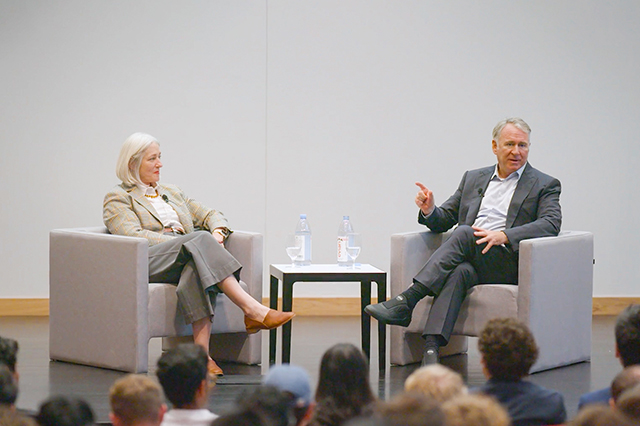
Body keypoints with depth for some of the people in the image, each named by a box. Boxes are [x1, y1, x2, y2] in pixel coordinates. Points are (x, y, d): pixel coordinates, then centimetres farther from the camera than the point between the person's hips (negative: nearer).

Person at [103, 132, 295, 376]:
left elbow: (210, 216, 27)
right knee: (200, 240, -33)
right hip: (149, 261, -5)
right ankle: (253, 310, -43)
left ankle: (201, 352, -51)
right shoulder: (118, 198, 12)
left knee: (198, 270, -36)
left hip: (187, 261, 5)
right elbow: (133, 236, -6)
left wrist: (218, 232, 0)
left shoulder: (172, 193, 32)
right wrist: (187, 242, -16)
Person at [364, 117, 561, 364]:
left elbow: (551, 224, -7)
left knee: (464, 233, -31)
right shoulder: (473, 178, 25)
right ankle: (431, 349, -52)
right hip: (469, 262, 3)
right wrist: (430, 211, -1)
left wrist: (503, 235, -22)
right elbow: (444, 220, 26)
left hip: (509, 264, -3)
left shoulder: (545, 186, 11)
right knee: (458, 272, -35)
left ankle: (406, 301, -39)